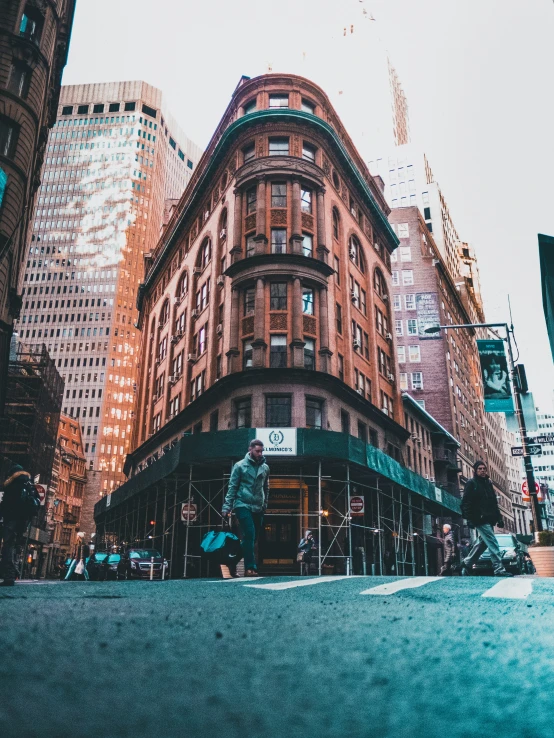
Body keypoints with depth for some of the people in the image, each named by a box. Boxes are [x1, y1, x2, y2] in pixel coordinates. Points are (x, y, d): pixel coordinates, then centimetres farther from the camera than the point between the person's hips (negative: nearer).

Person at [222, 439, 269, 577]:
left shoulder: (265, 468, 10)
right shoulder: (240, 466, -1)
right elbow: (232, 487, -3)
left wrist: (265, 505, 13)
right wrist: (227, 507, -8)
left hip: (258, 508, 5)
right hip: (243, 505, -4)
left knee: (253, 538, 8)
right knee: (249, 535, -17)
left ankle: (250, 567, 17)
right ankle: (250, 567, -15)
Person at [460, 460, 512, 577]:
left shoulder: (488, 483, 19)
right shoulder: (471, 483, -3)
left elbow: (494, 503, 22)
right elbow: (466, 503, -9)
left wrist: (499, 518, 15)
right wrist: (469, 519, -17)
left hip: (489, 520, 8)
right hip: (480, 520, -8)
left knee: (482, 543, 13)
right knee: (493, 543, -11)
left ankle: (466, 563, 24)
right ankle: (499, 569, -10)